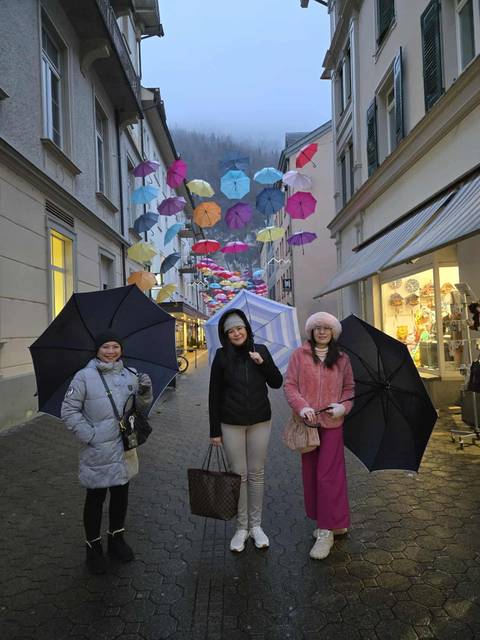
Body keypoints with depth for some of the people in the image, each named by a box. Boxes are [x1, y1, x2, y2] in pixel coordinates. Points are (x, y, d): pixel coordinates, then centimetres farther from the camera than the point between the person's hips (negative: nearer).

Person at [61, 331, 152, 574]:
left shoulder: (130, 375, 3)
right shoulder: (84, 376, -11)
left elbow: (141, 407, 9)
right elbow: (69, 411, -9)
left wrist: (145, 392, -12)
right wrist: (90, 435, -16)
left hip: (124, 449, 5)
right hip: (97, 453, -4)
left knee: (120, 495, 18)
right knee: (95, 499, 10)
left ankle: (117, 538, 39)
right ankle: (93, 547, 29)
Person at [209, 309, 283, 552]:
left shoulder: (260, 351, 1)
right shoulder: (222, 356, -4)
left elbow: (277, 383, 3)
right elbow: (214, 394, -2)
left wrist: (263, 363, -14)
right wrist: (214, 430, -3)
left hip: (260, 422, 2)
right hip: (231, 424, -1)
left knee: (256, 474, 10)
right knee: (238, 474, 6)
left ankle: (256, 525, 25)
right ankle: (242, 527, 21)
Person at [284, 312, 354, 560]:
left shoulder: (342, 359, 6)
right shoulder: (299, 355, 1)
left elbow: (349, 388, 9)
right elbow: (289, 385, -2)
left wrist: (343, 406, -10)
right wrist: (302, 407, -17)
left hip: (332, 423, -1)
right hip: (307, 422, 1)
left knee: (328, 474, -3)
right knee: (310, 473, 9)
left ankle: (326, 531, 7)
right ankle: (335, 522, 27)